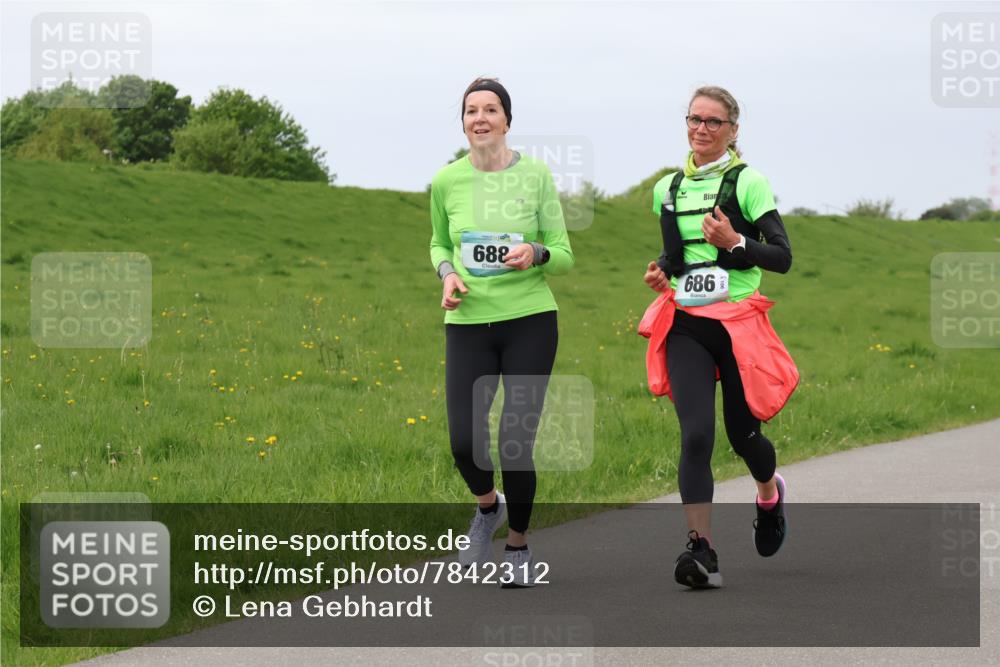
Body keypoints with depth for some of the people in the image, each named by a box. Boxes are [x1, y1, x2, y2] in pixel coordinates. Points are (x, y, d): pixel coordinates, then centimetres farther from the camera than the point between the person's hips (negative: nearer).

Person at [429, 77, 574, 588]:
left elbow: (564, 256, 1)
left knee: (516, 443, -3)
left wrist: (536, 253, -20)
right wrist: (446, 273, -3)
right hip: (468, 323, 2)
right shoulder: (446, 182, 2)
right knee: (464, 441, -8)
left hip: (530, 321, -2)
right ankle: (488, 506, 27)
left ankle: (518, 546, 21)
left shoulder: (536, 175, -3)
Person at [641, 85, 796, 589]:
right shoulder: (668, 189, 11)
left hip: (738, 323, -2)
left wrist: (735, 242, -20)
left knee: (742, 432, 7)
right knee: (696, 435, -13)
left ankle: (770, 492, 42)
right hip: (685, 325, 3)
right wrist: (662, 271, 6)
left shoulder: (747, 182, -3)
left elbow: (782, 258, -6)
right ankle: (701, 550, -17)